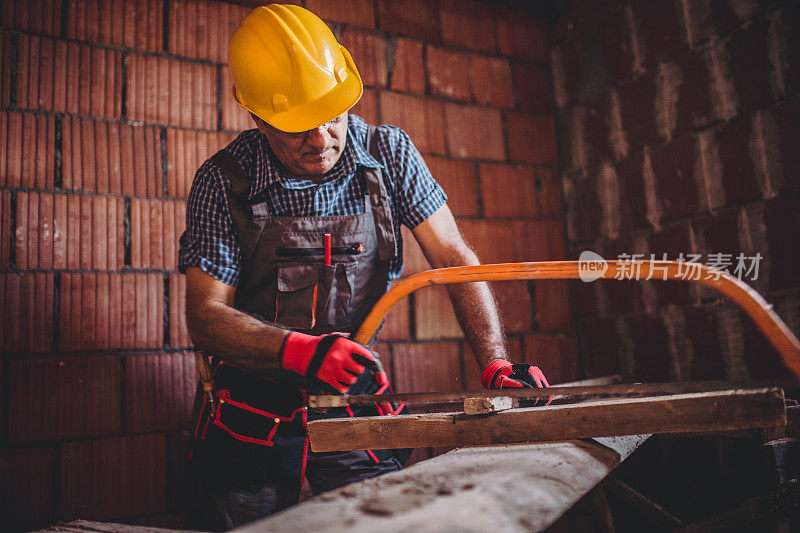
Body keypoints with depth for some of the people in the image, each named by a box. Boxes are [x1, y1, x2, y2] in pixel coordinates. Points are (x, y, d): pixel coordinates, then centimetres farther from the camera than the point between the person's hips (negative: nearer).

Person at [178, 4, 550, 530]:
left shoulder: (389, 153, -6)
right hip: (253, 416, 0)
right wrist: (300, 350, -31)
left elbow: (454, 257, -7)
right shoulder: (224, 182, -11)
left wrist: (496, 364, -18)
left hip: (357, 407, 1)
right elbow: (206, 314, -13)